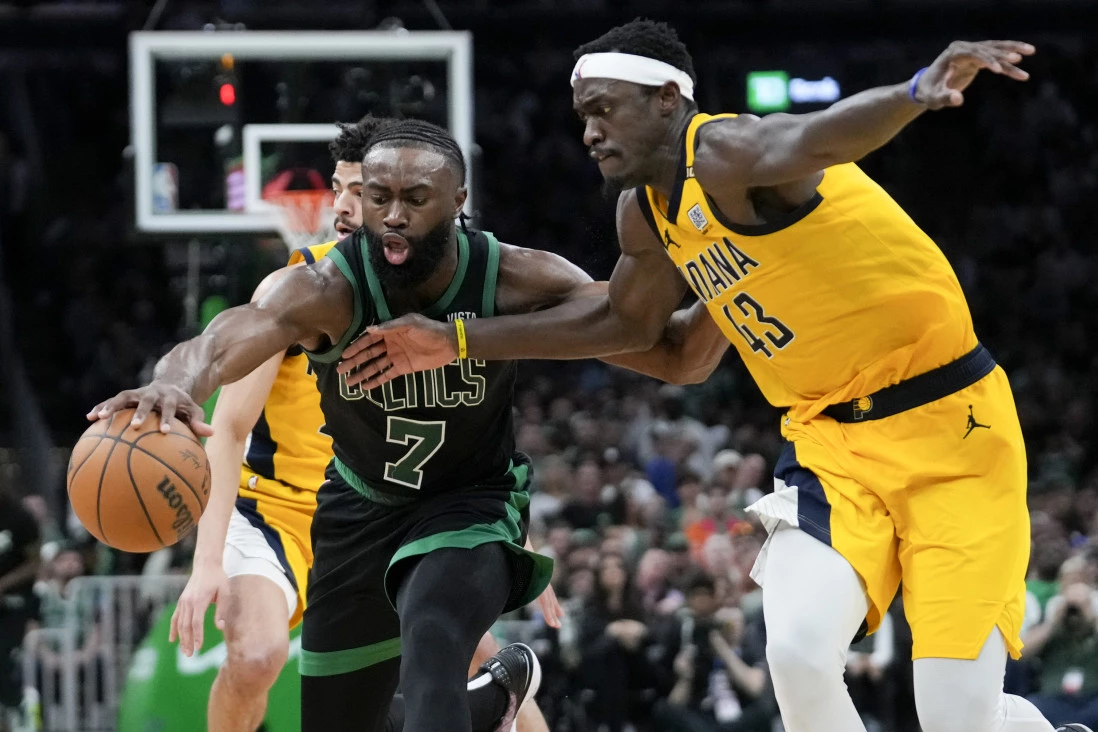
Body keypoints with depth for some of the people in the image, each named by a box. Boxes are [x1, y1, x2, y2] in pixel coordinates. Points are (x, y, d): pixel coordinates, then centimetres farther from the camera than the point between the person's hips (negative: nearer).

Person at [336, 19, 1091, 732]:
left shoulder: (724, 153, -20)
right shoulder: (646, 215, 7)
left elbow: (811, 139, -42)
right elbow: (626, 321, 26)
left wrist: (918, 92, -64)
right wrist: (461, 341, 24)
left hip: (947, 427, -7)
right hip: (831, 439, 7)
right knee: (798, 650, -20)